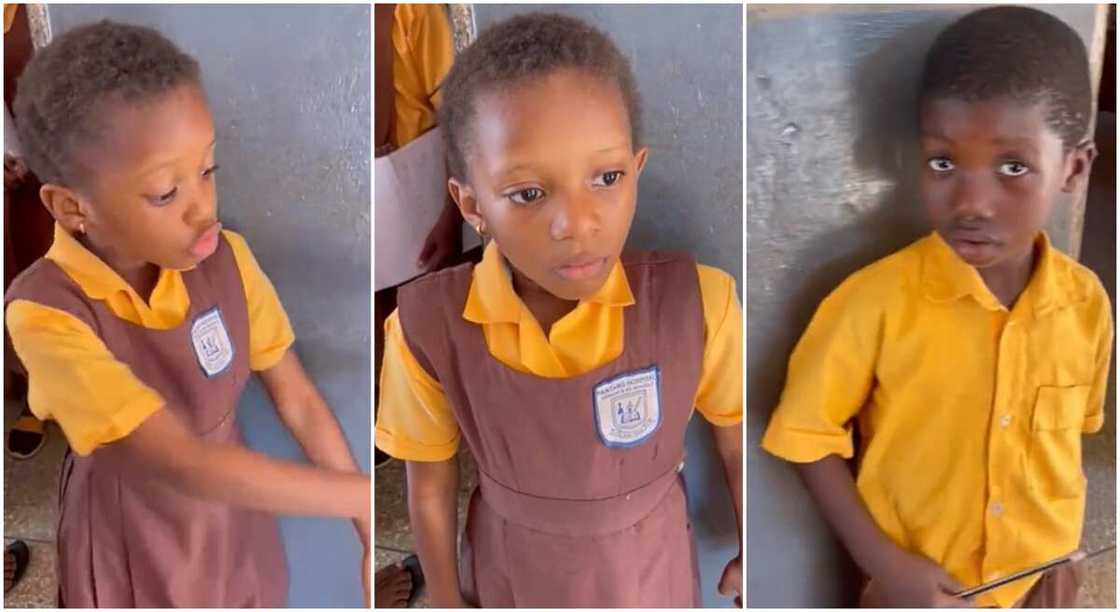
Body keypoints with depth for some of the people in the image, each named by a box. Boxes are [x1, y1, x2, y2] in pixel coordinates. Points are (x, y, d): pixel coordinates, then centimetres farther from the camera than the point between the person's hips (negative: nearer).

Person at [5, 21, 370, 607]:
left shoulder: (226, 258, -16)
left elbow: (299, 401, -9)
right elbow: (185, 465, -35)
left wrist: (371, 530, -11)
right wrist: (368, 494, -36)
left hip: (232, 517, 3)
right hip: (132, 546, -3)